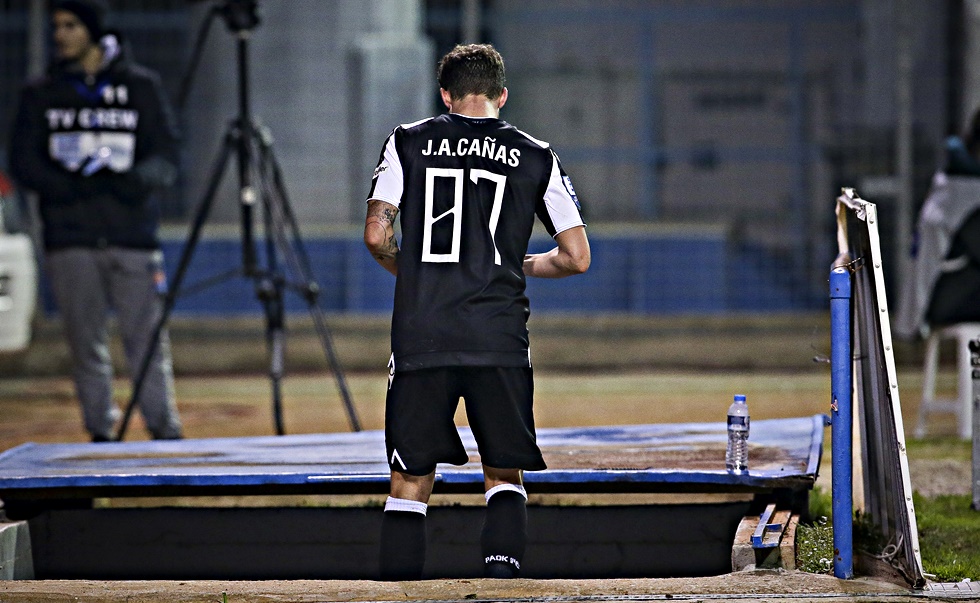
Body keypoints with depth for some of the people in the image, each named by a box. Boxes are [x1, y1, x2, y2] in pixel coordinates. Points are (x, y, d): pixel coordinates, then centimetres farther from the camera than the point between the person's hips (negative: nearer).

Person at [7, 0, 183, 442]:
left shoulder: (141, 86, 8)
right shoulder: (40, 94, 11)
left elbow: (166, 158, 3)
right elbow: (23, 164, 4)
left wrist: (132, 180, -18)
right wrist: (75, 186, -13)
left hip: (132, 237, -1)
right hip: (69, 239, 1)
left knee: (147, 341, -6)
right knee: (85, 344, 1)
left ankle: (166, 433, -3)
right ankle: (100, 434, 8)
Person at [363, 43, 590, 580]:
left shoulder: (408, 143, 8)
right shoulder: (535, 158, 10)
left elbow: (376, 237, -1)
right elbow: (577, 257, 7)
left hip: (421, 338, 0)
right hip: (500, 343, 0)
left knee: (410, 482, 6)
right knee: (504, 474, 11)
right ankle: (503, 566, -10)